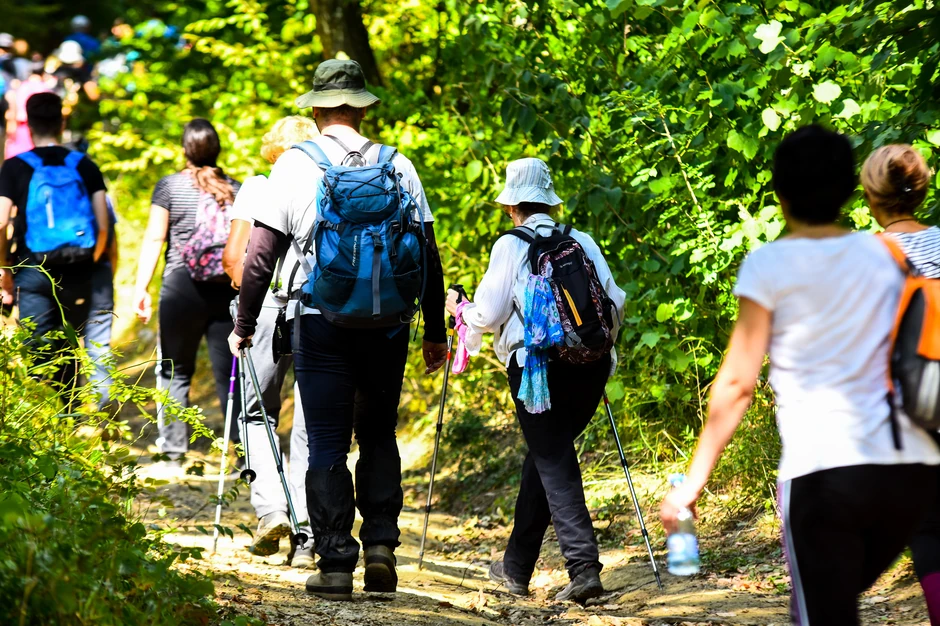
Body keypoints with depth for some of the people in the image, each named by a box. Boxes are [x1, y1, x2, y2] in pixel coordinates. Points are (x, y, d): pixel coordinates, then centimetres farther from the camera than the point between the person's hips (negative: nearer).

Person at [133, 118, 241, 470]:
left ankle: (173, 453, 5)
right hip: (227, 290, 2)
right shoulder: (235, 190, 6)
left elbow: (154, 239, -4)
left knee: (175, 372, 6)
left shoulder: (169, 186, -1)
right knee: (229, 373, 6)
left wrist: (141, 287, 0)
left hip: (182, 287, -2)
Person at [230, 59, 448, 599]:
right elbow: (427, 255, 5)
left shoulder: (294, 166, -2)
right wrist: (436, 331, 13)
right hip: (387, 321, 2)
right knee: (378, 433, 17)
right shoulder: (398, 166, 3)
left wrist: (244, 324, 7)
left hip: (320, 318, -2)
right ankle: (382, 544, 6)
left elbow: (261, 255, -2)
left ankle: (336, 564, 0)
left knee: (327, 443, 3)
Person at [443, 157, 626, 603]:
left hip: (539, 364, -5)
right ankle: (516, 567, 28)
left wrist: (458, 309, 19)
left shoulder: (511, 246, 0)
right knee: (545, 455, 19)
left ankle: (584, 567, -17)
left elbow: (487, 314, -1)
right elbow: (615, 301, 11)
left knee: (554, 464, -2)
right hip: (591, 363, 5)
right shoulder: (582, 242, 12)